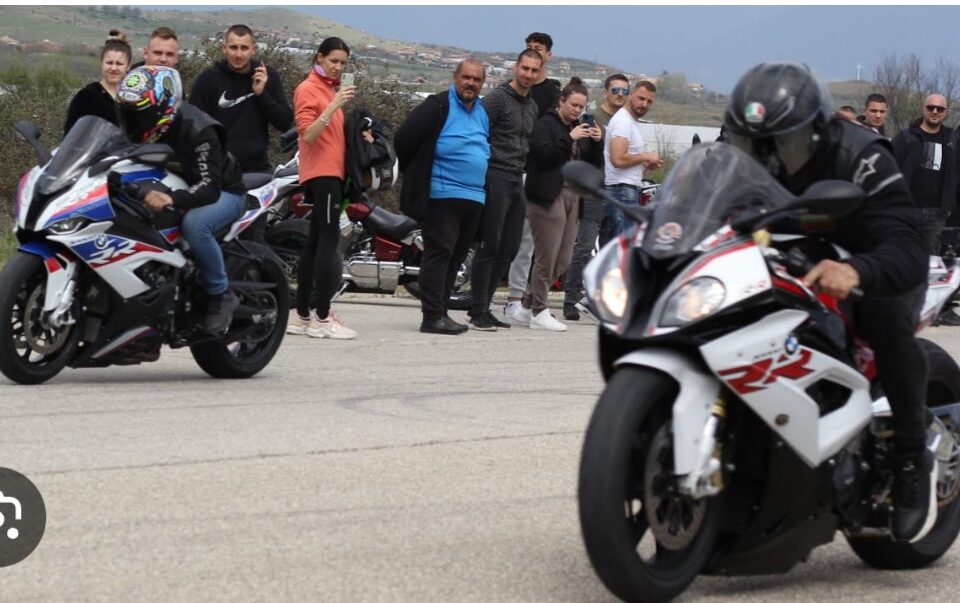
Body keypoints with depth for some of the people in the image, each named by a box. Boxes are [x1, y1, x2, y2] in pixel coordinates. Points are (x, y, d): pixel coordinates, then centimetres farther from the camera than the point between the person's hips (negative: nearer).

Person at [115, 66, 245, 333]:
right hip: (173, 191, 7)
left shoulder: (197, 130, -28)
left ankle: (221, 295, -22)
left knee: (194, 223, -40)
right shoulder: (139, 131, -6)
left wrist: (171, 199, -53)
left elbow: (209, 187, -35)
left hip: (222, 192, -7)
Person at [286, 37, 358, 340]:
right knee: (329, 240, -14)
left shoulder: (332, 89, 19)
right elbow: (307, 134, -16)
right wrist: (334, 106, -25)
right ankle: (322, 318, -17)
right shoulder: (308, 89, -6)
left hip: (333, 171, 9)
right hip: (321, 172, -9)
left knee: (316, 242, 9)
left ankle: (303, 316, 11)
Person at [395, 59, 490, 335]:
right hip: (442, 195, -8)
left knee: (456, 256, 9)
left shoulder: (484, 111, 16)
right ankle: (433, 316, -12)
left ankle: (440, 313, 15)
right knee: (440, 252, -10)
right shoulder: (438, 107, -7)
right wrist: (416, 174, 1)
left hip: (474, 197, 8)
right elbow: (404, 138, -10)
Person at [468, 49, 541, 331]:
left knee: (508, 250, 8)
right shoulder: (497, 98, -8)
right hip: (496, 179, -8)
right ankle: (478, 312, -3)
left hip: (517, 182, 8)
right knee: (489, 248, -7)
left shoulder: (532, 106, 18)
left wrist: (523, 174, 19)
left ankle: (483, 308, 16)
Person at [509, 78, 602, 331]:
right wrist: (570, 139, -19)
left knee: (562, 260, 7)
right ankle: (538, 312, 2)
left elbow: (595, 165, 18)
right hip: (549, 196, -8)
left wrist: (597, 143, 1)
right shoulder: (545, 124, -3)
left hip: (572, 196, 8)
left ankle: (526, 307, 16)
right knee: (547, 258, -7)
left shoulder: (581, 129, 20)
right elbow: (544, 155, -16)